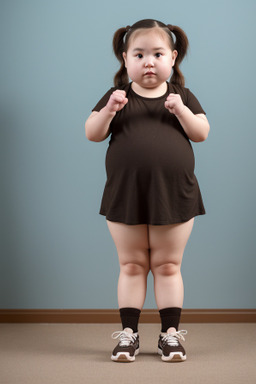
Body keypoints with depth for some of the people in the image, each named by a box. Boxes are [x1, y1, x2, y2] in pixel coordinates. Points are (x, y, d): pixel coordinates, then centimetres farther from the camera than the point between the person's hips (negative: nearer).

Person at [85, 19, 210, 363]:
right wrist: (109, 110, -18)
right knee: (131, 265, 8)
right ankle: (129, 333, 15)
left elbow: (202, 133, -1)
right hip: (125, 195, 0)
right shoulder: (118, 96, 4)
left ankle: (170, 333, 16)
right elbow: (92, 134, -1)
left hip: (173, 195, 0)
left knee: (168, 266, 7)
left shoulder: (181, 96, 6)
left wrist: (181, 110, -16)